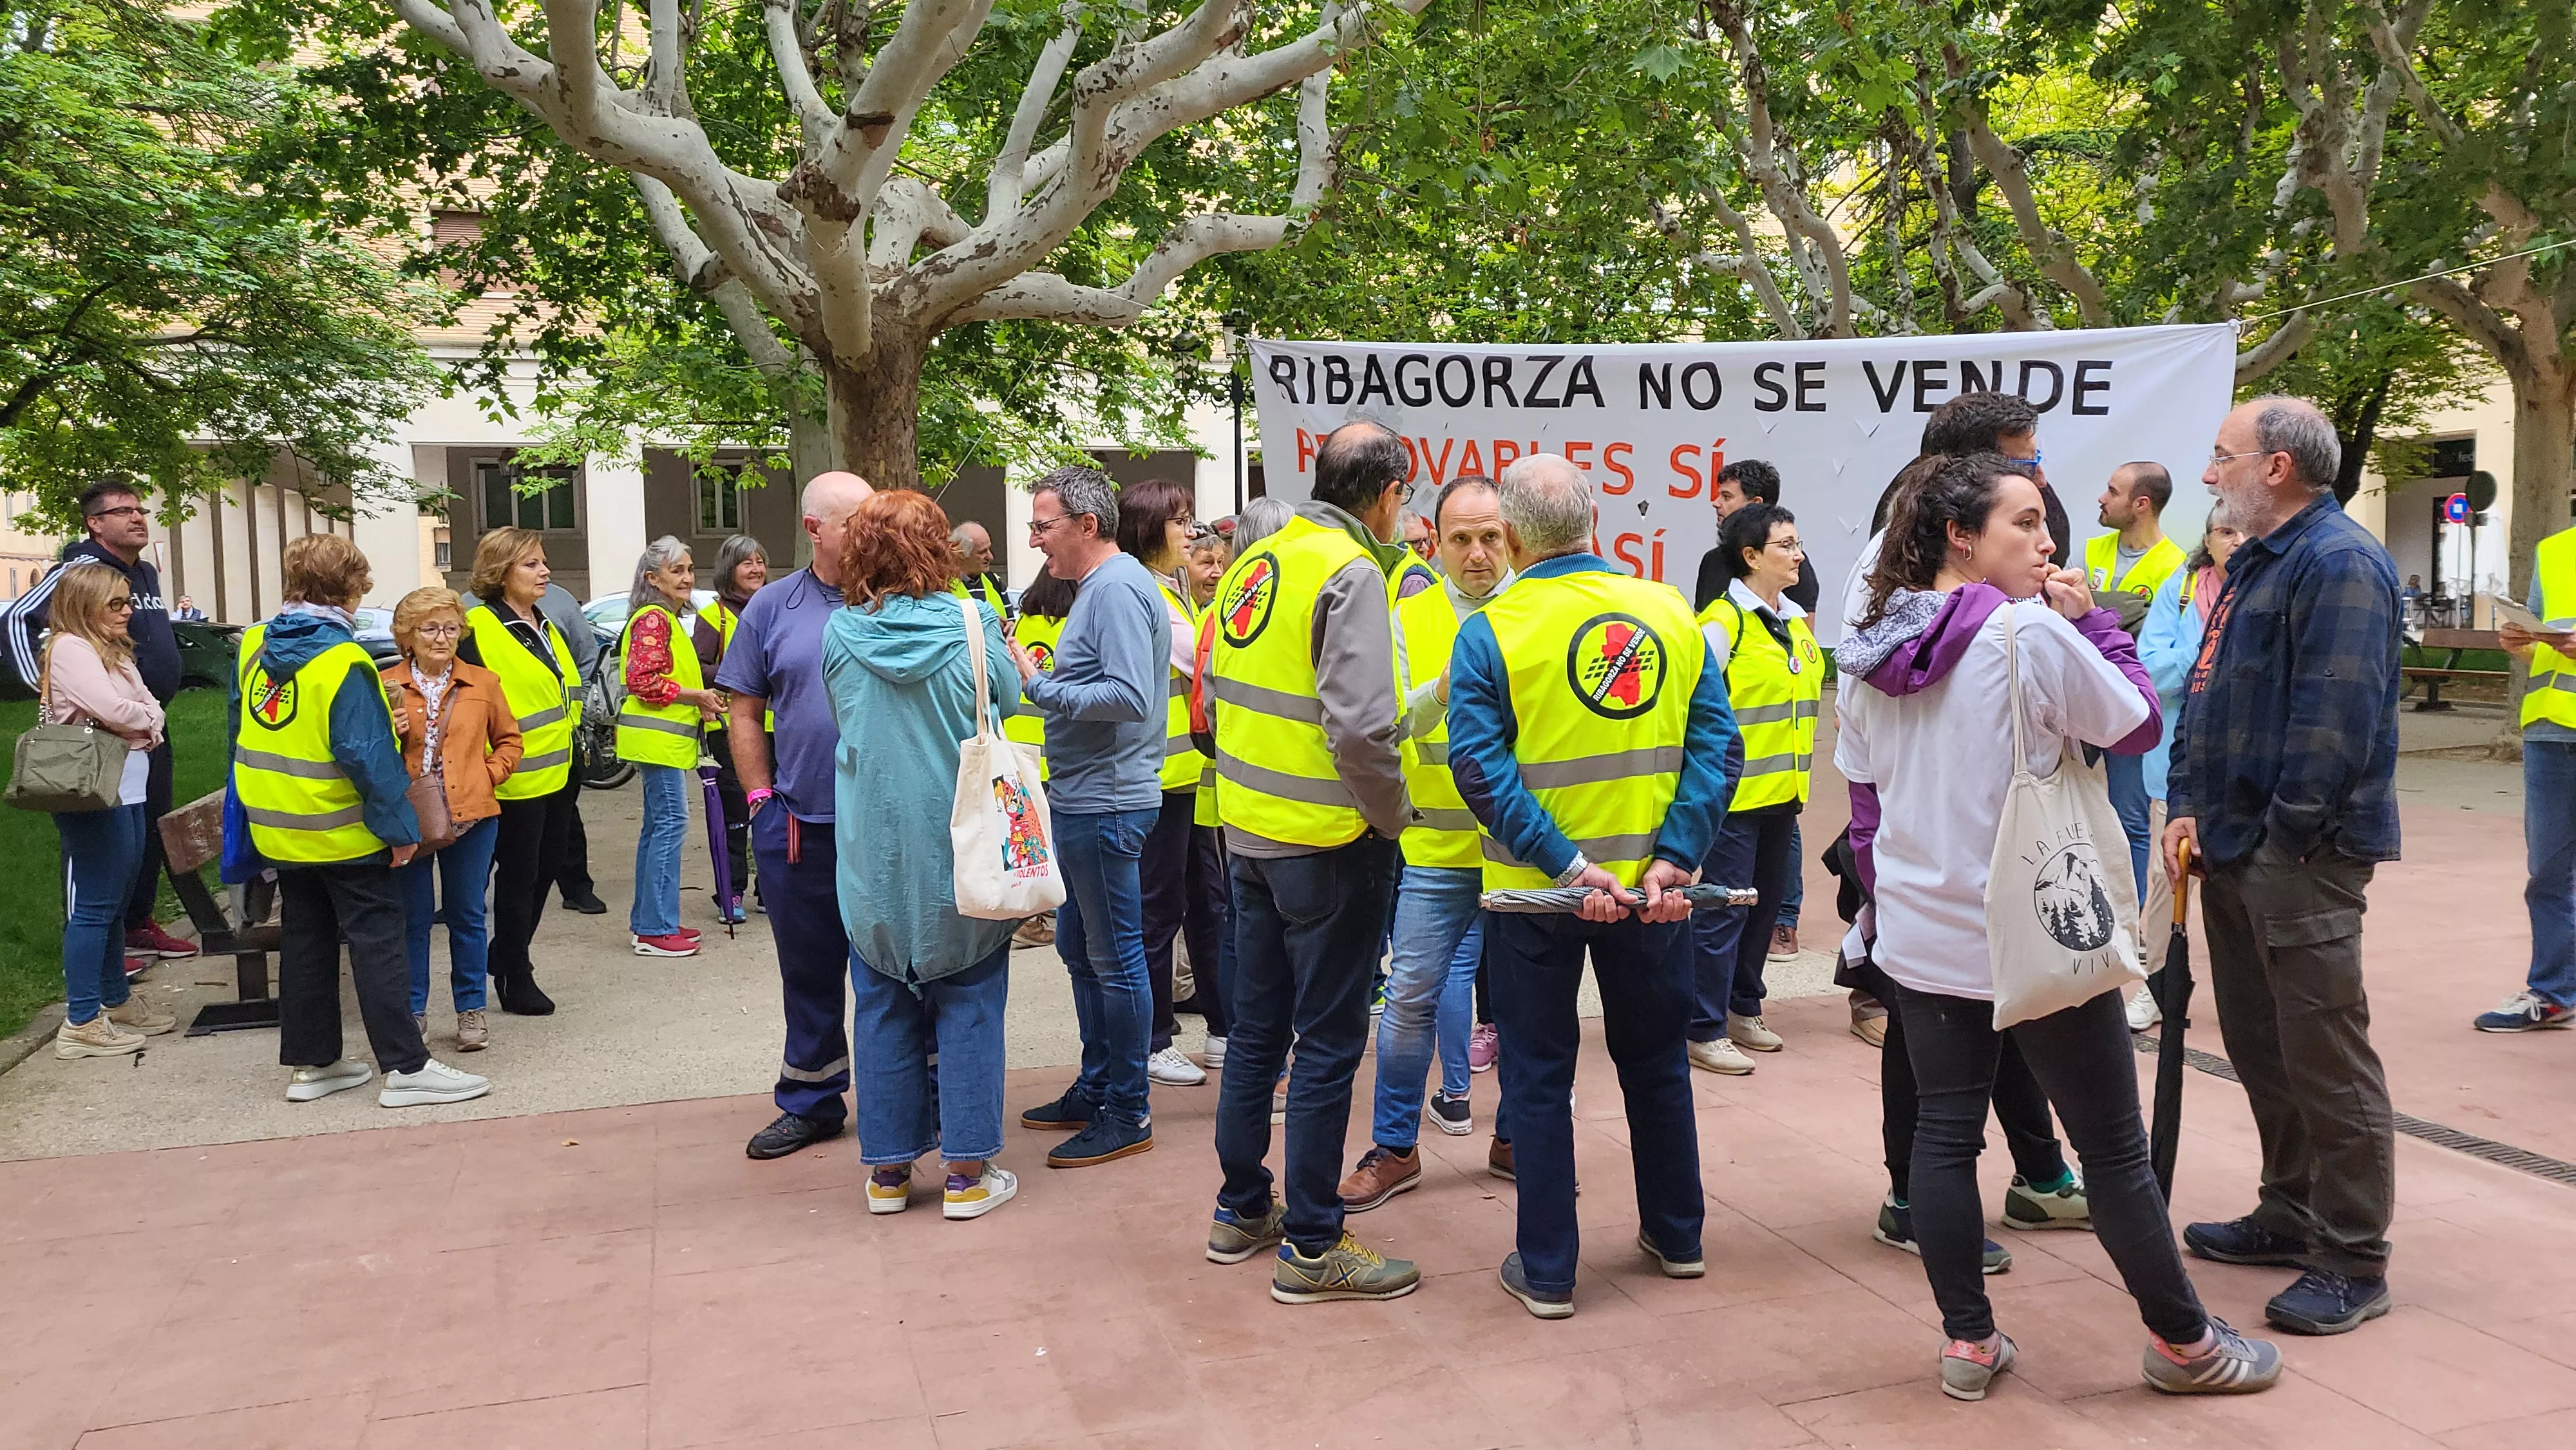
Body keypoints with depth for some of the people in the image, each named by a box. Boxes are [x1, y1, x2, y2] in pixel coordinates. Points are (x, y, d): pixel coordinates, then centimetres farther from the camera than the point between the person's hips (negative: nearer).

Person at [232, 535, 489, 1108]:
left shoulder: (254, 645, 2)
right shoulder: (343, 663, -21)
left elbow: (238, 729, 15)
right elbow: (368, 754, -23)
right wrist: (401, 826, -16)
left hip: (278, 829, 7)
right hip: (342, 833, -7)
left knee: (304, 940, 15)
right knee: (376, 942, -2)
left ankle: (311, 1063, 22)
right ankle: (406, 1067, -1)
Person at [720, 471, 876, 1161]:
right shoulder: (773, 607, 5)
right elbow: (744, 712, 10)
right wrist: (761, 797, 3)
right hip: (799, 825, 2)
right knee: (809, 969, 14)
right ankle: (811, 1102, 28)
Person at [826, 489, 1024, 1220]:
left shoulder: (840, 633, -4)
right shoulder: (973, 626, -10)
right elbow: (1009, 710, 4)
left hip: (872, 857, 2)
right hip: (961, 851, -2)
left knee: (882, 1008, 12)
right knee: (968, 1006, 7)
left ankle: (889, 1171, 20)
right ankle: (968, 1172, 11)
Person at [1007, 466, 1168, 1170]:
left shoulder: (1117, 588, -17)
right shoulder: (1099, 585, 15)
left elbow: (1130, 696, -26)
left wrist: (1040, 686, -20)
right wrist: (1045, 679, 6)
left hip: (1105, 806, -11)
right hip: (1084, 801, 11)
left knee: (1115, 958, 0)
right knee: (1079, 947, 18)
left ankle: (1128, 1113, 11)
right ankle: (1096, 1087, 31)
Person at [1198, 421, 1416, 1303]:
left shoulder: (1255, 562, 7)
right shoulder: (1351, 575, -17)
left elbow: (1215, 694, 13)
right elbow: (1359, 727, -25)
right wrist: (1393, 812, -10)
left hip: (1249, 831, 8)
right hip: (1328, 842, -8)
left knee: (1258, 1026, 18)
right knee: (1329, 1043, 3)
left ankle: (1241, 1212, 31)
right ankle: (1311, 1247, 13)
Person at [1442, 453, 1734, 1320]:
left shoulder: (1490, 633, -11)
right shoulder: (1672, 614, -2)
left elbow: (1481, 766, -21)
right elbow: (1714, 741, -8)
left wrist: (1569, 867, -21)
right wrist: (1674, 857, -13)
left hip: (1535, 891, -3)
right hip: (1651, 886, 3)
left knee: (1540, 1075, 10)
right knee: (1655, 1059, 20)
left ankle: (1546, 1271, 18)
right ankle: (1676, 1236, 35)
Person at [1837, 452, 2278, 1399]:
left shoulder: (1869, 658, 3)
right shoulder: (2032, 633, -17)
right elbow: (2139, 725, -5)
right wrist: (2092, 623, 2)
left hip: (1921, 938, 6)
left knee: (1943, 1134, 12)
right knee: (2113, 1146, 9)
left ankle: (1968, 1343, 20)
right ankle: (2184, 1344, 24)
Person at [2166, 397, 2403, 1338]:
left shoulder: (2340, 563, -15)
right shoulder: (2251, 565, 17)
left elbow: (2337, 714, -22)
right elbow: (2203, 695, 18)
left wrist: (2288, 832, -18)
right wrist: (2186, 805, 8)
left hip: (2301, 855, -10)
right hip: (2233, 846, 10)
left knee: (2326, 1057, -2)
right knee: (2259, 1046, 18)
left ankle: (2353, 1261, 8)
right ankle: (2291, 1214, 32)